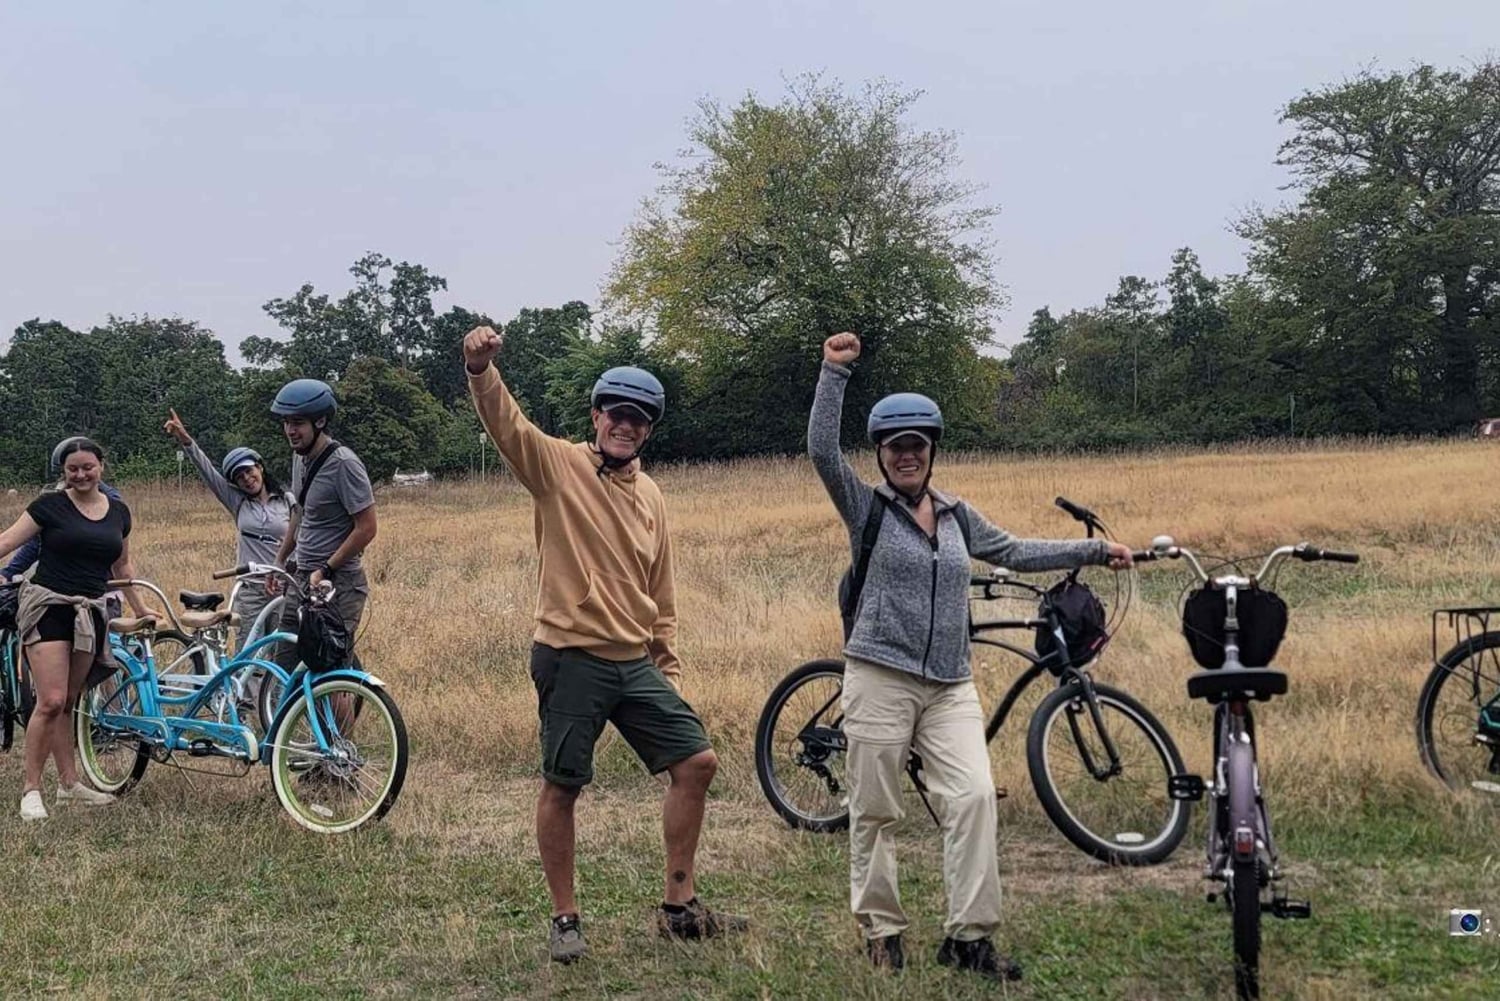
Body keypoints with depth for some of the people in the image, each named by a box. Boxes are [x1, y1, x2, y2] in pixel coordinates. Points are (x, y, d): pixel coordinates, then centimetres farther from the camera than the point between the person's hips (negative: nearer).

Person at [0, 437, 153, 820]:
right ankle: (31, 789, -4)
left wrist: (139, 609, 28)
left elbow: (122, 565, 22)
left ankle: (69, 784, 18)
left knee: (67, 703, 12)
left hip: (90, 612, 4)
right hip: (49, 607, -4)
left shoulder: (118, 511, 10)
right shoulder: (50, 505, -3)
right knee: (51, 701, -13)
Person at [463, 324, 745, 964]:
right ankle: (565, 918, 19)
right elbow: (505, 423, -23)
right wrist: (481, 369, -42)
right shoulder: (557, 464, -4)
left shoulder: (650, 497, 12)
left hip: (637, 664, 6)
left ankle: (678, 907, 18)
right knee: (561, 788, 3)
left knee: (696, 762, 5)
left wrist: (668, 661, 18)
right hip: (571, 659, -6)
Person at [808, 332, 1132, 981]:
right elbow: (822, 450, -14)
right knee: (874, 812, 2)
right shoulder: (865, 506, 1)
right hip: (881, 679, -4)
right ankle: (881, 931, 18)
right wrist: (835, 372, -20)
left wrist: (1093, 551, 29)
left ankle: (968, 935, -5)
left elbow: (1012, 551, 28)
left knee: (974, 797, -12)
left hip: (951, 686, 4)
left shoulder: (954, 515, 15)